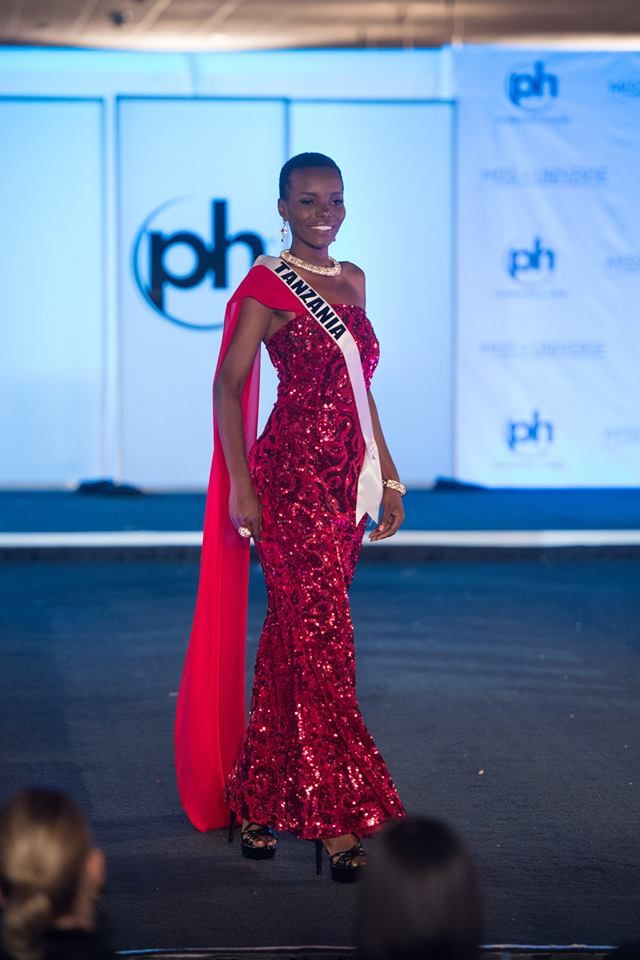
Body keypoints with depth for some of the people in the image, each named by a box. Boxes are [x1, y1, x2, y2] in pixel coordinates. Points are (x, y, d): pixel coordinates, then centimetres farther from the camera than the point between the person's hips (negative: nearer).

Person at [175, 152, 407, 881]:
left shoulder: (351, 281, 14)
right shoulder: (267, 286, -7)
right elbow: (228, 386, -9)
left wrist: (386, 475, 17)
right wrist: (240, 485, -15)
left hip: (345, 480, 7)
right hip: (292, 477, -7)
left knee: (293, 640, 12)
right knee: (321, 641, -8)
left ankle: (257, 799, 22)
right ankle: (336, 817, -6)